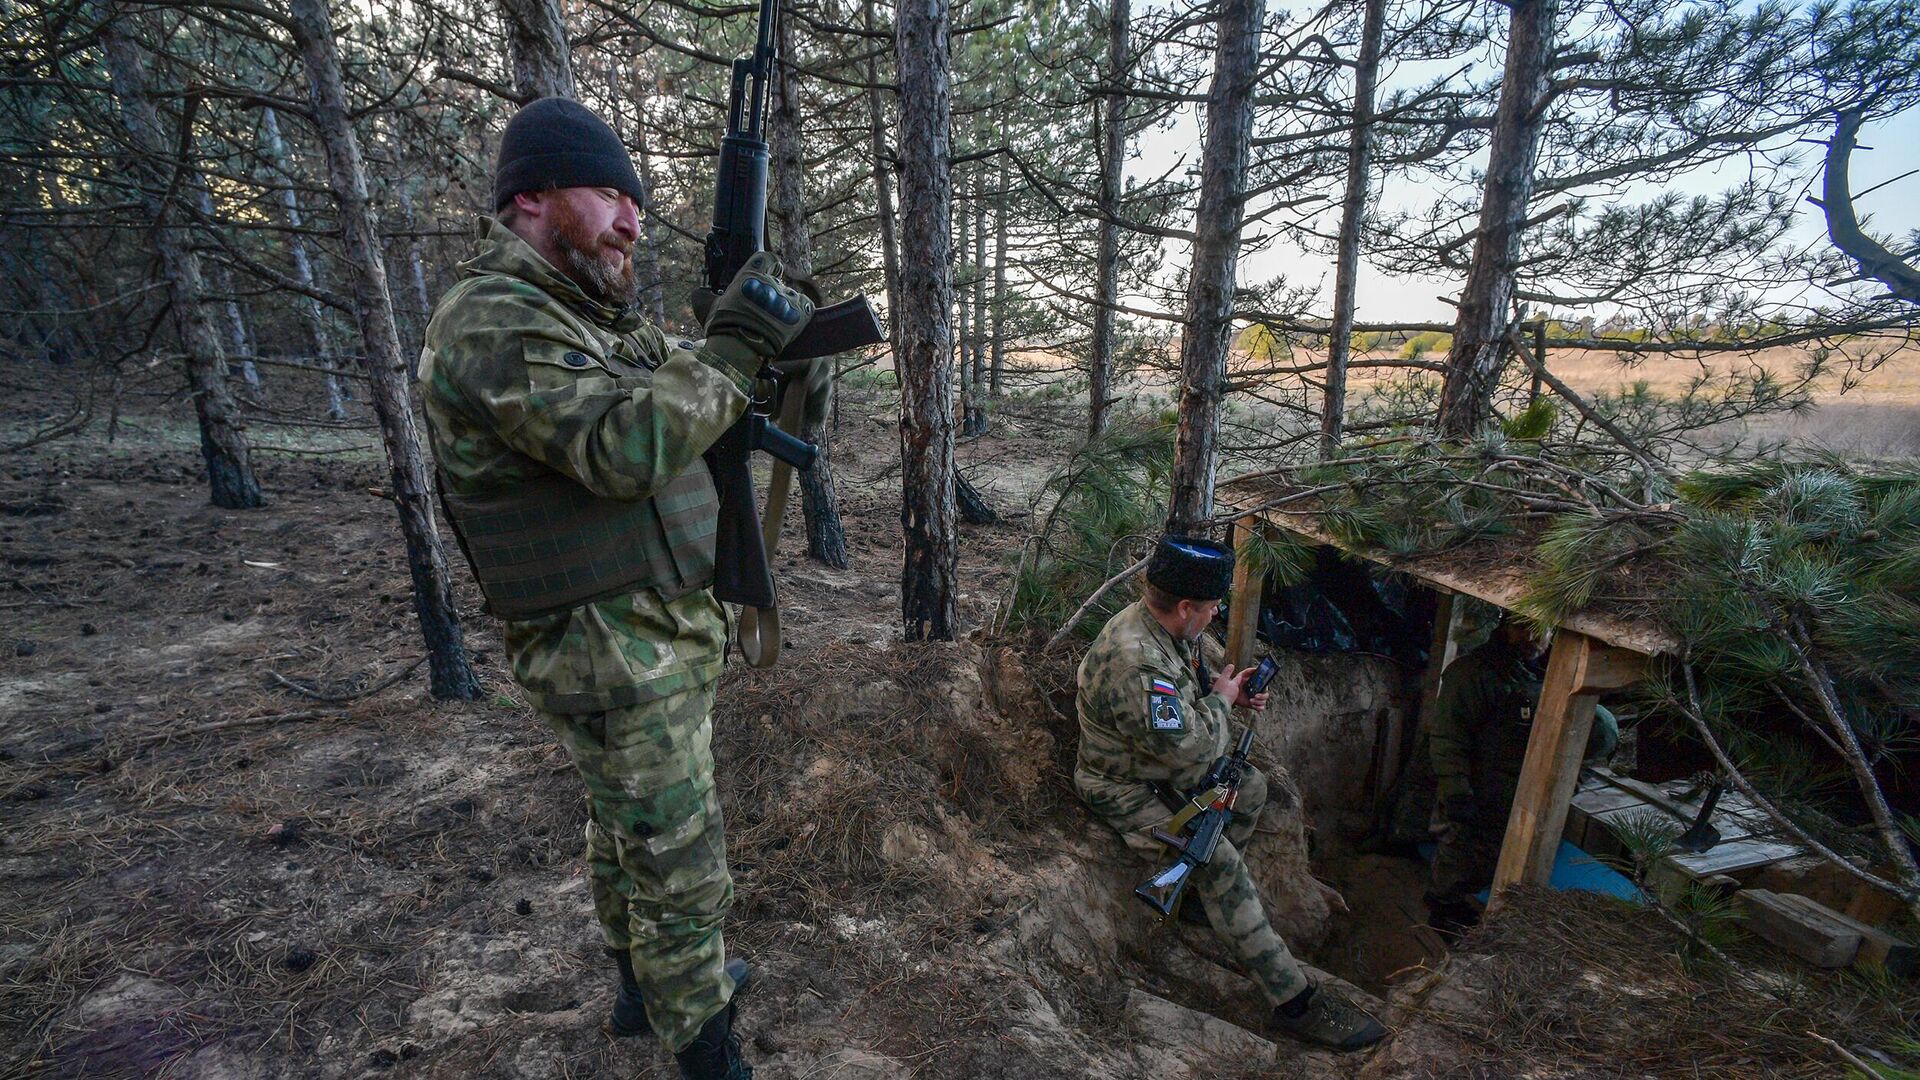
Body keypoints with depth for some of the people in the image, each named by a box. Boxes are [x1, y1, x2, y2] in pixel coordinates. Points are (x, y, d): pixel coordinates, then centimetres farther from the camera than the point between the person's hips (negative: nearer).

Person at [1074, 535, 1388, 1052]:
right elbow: (1192, 747, -31)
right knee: (1219, 860, -19)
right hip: (1127, 787, -10)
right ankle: (1295, 1002, -6)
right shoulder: (1134, 663, -36)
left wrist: (1225, 694, 1)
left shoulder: (1163, 626, -3)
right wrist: (1219, 700, -14)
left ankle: (1207, 892, 23)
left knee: (1251, 784, 15)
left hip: (1167, 764, 10)